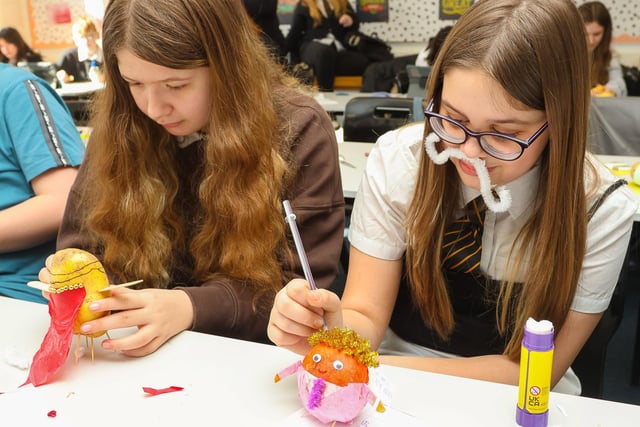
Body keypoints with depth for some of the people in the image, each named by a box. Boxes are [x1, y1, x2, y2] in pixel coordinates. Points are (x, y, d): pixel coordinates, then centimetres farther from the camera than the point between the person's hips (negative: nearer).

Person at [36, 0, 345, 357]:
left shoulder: (299, 130, -11)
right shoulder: (120, 129, -1)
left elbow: (305, 289, -12)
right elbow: (82, 245, 7)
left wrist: (190, 308, -25)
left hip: (252, 356, -2)